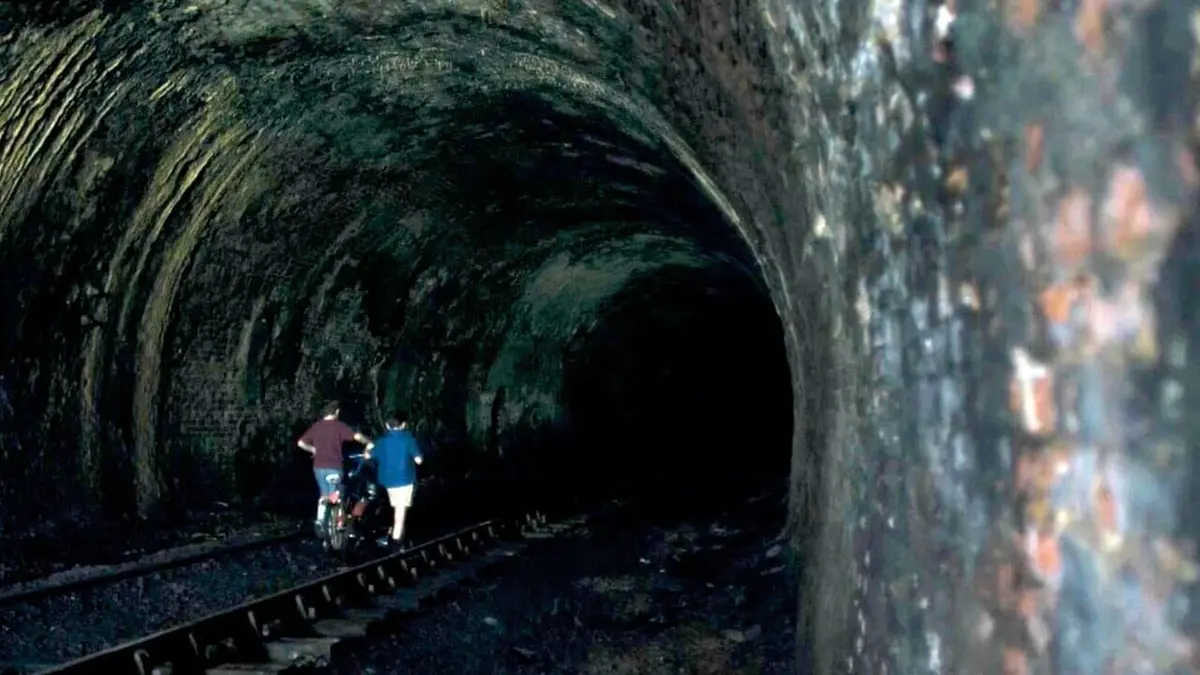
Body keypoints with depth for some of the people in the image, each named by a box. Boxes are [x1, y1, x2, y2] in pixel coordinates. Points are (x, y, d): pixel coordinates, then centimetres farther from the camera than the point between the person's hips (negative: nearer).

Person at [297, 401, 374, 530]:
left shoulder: (316, 426, 7)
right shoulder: (339, 426, -7)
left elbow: (301, 443, 8)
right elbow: (357, 436, -18)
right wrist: (369, 443, -1)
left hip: (318, 467, 5)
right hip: (333, 467, -5)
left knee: (324, 495, 20)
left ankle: (320, 520, 13)